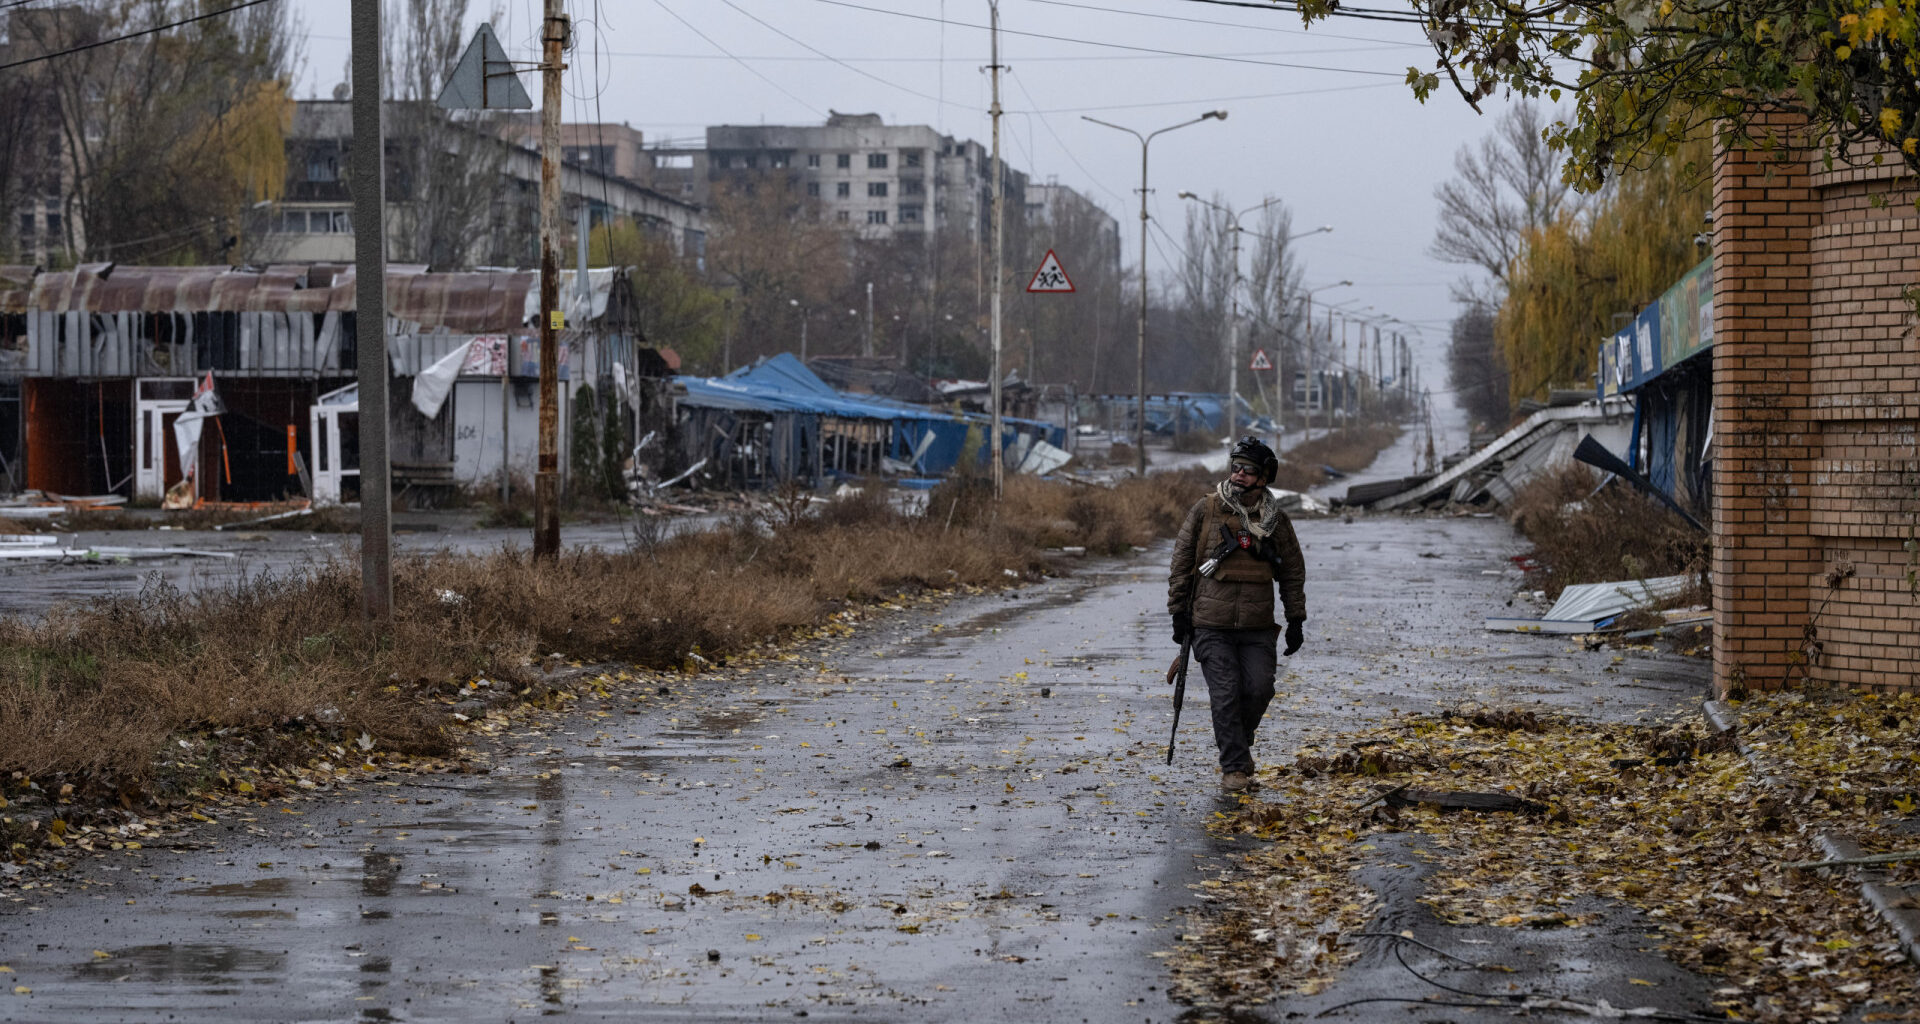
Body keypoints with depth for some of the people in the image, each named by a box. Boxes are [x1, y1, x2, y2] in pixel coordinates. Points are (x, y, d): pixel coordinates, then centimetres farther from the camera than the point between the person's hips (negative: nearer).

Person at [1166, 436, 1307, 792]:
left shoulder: (1275, 520, 6)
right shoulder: (1205, 511, 0)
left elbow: (1293, 571, 13)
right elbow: (1181, 562, 4)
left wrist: (1295, 620, 8)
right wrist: (1179, 611, 1)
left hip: (1258, 627, 2)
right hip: (1211, 625, -2)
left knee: (1259, 690, -4)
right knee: (1225, 694, -8)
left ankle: (1237, 742, 25)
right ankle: (1234, 767, 0)